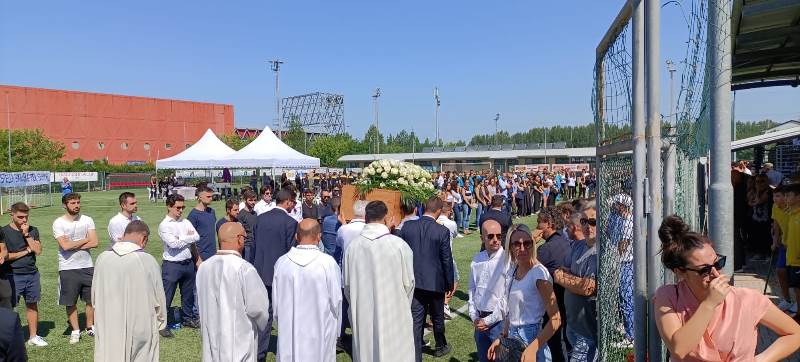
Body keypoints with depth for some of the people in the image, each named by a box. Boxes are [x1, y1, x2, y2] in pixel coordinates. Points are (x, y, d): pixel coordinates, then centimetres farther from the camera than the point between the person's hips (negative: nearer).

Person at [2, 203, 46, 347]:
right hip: (13, 276, -3)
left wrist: (26, 234, -8)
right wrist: (25, 251, -7)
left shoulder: (33, 230, 6)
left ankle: (33, 336, 20)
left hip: (32, 274, 4)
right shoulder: (4, 232, -4)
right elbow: (4, 256, -10)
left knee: (32, 305, 10)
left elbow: (38, 251, -4)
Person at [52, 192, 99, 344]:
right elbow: (65, 246, -17)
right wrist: (85, 240, -8)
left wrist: (73, 245, -14)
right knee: (71, 302, 7)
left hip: (87, 266, 2)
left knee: (91, 299, 9)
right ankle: (75, 331, 20)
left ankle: (90, 327, 26)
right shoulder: (58, 223, -6)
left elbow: (94, 243, -9)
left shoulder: (87, 220, 1)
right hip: (68, 268, -2)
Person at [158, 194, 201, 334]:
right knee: (166, 296, -1)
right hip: (172, 265, -6)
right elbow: (173, 244, -20)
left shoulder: (186, 222, 9)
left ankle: (188, 318, 34)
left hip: (188, 263, 6)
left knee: (188, 294, 19)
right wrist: (188, 238, -7)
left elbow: (197, 237, -3)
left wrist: (182, 239, -12)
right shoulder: (164, 225, -9)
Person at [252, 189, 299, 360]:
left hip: (261, 272, 5)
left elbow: (254, 244, 8)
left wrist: (258, 266, 17)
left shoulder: (260, 218, 2)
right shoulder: (290, 222, -15)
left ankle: (259, 352, 17)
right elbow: (291, 250, -12)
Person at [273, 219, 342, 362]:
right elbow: (336, 300, -8)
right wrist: (336, 330, 7)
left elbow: (276, 302, 2)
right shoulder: (328, 263, -16)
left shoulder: (281, 262, -8)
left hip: (288, 334, 3)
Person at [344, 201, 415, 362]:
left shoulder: (353, 246, -8)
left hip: (363, 317, 3)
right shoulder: (399, 245, -14)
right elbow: (408, 283, -6)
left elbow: (347, 285, 1)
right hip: (394, 316, -2)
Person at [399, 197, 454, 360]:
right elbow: (447, 260, -9)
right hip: (435, 282, -1)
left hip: (414, 281, 2)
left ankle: (416, 356, 4)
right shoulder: (442, 231, -14)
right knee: (437, 318, 20)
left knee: (416, 320, 5)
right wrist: (450, 284, 4)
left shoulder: (407, 227, -6)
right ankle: (441, 347, 40)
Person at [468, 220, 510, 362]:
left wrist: (489, 320, -11)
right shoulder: (477, 259, 4)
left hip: (499, 322, -5)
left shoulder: (508, 260, -15)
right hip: (479, 321, 5)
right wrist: (474, 317, 2)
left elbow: (508, 297, -16)